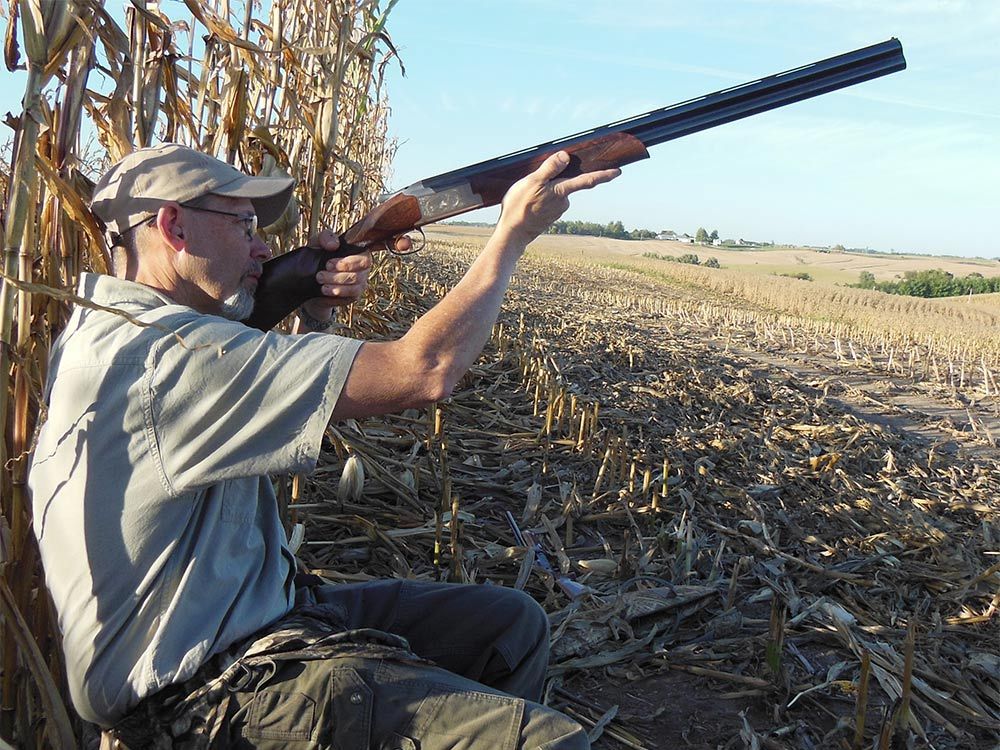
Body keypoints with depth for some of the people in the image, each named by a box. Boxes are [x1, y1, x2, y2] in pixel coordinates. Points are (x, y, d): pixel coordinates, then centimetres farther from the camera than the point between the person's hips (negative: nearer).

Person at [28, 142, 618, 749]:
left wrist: (319, 311, 0)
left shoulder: (115, 324, 8)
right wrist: (514, 232, -12)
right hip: (209, 695, -10)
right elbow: (424, 373, -26)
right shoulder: (166, 354, -24)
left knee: (515, 625, 13)